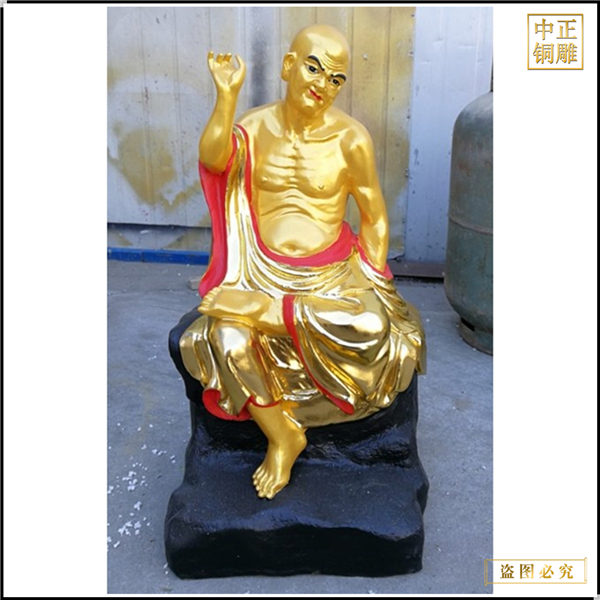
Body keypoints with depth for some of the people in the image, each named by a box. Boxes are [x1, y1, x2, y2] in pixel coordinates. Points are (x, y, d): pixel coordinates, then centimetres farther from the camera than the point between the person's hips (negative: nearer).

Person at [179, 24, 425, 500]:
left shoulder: (351, 139, -4)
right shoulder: (255, 127, 0)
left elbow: (375, 218, 1)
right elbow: (212, 158, -21)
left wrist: (373, 286, -5)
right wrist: (227, 96, -32)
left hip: (332, 273, 0)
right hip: (264, 272, 1)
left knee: (372, 330, -30)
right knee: (227, 342, -26)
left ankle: (265, 312, -13)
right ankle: (283, 436, -3)